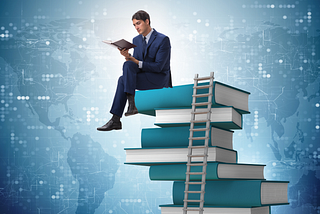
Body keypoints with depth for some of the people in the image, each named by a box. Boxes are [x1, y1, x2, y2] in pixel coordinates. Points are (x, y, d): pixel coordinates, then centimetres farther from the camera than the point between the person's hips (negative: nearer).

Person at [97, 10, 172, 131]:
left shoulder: (163, 40, -11)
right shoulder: (136, 40, 12)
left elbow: (158, 66, -17)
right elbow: (136, 63, 8)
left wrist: (136, 62, -21)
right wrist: (128, 56, -15)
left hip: (159, 78, -7)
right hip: (143, 75, 7)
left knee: (123, 80, -25)